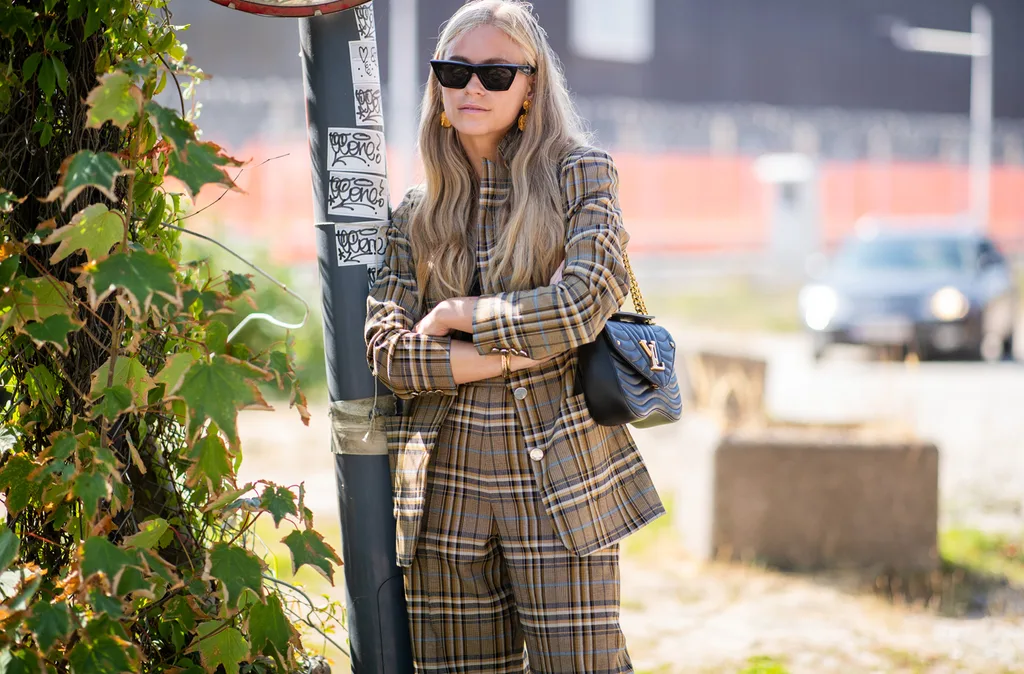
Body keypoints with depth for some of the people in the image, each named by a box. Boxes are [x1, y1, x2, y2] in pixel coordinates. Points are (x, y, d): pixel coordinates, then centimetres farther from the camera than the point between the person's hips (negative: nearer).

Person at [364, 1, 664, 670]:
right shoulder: (419, 212, 10)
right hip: (447, 483, 3)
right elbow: (384, 348, -2)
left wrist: (455, 314, -7)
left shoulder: (581, 175, 1)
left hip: (559, 481, -3)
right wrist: (512, 355, -11)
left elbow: (582, 303, -15)